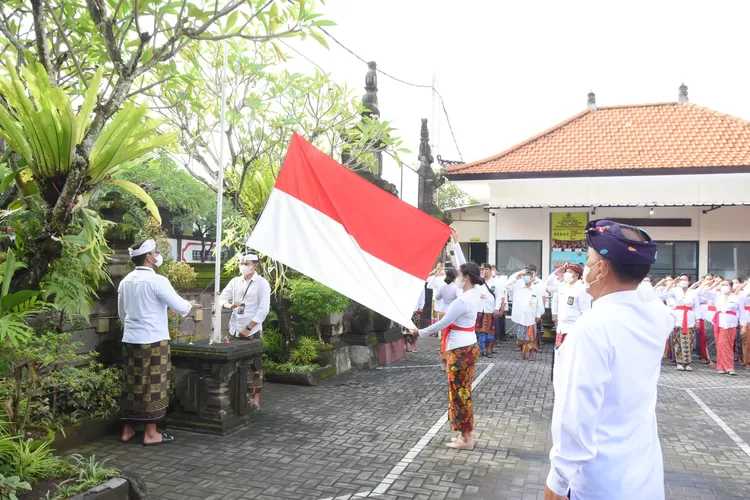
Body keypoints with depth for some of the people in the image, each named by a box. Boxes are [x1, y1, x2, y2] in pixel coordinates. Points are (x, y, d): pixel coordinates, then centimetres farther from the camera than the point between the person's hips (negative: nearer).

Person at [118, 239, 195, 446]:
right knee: (153, 386, 1)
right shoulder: (157, 280, -14)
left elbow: (121, 313, 19)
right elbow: (180, 307, -13)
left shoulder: (125, 282, 9)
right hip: (153, 340, -7)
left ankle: (127, 430, 21)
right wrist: (189, 304, 9)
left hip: (130, 339, 7)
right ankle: (151, 434, 7)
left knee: (132, 384, 13)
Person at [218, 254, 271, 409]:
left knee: (254, 366, 0)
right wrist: (230, 305, -14)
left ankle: (255, 400, 8)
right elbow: (221, 299, 9)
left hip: (253, 331, -4)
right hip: (235, 330, 4)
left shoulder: (262, 283, -5)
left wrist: (248, 328, -14)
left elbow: (264, 309, -11)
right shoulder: (235, 281, 9)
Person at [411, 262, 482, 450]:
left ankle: (466, 439, 11)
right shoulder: (474, 292, 2)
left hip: (460, 350, -10)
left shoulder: (462, 301, -24)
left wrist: (420, 331, -7)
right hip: (469, 347, 10)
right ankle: (467, 434, 25)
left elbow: (442, 324, -19)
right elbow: (467, 270, 19)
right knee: (464, 392, 16)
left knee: (460, 393, 1)